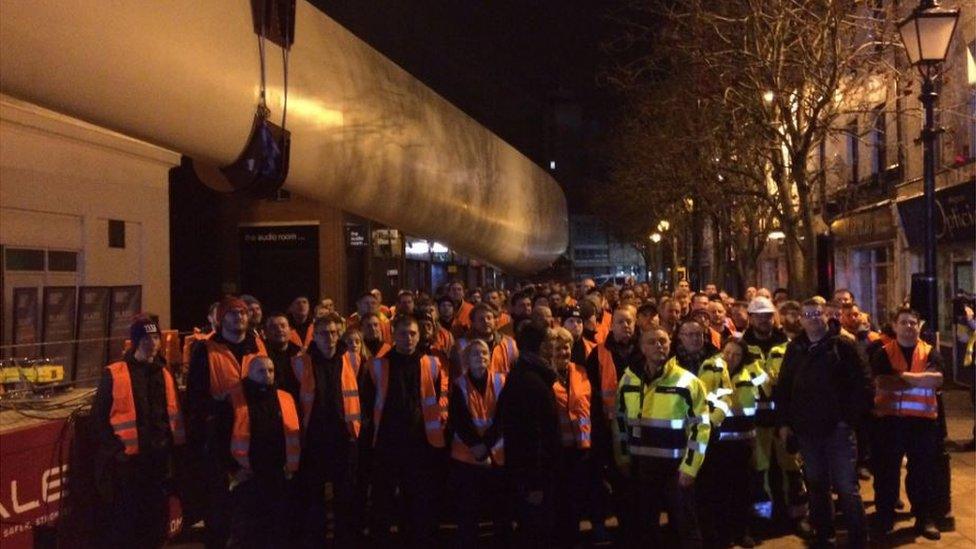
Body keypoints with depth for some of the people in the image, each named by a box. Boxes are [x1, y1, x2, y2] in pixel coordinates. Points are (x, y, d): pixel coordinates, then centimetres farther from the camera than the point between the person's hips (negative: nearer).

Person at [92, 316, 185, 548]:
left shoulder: (165, 375, 11)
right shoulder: (114, 374, -6)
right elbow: (99, 416, -6)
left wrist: (174, 444, 7)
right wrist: (115, 447, -12)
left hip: (159, 461, 5)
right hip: (126, 462, -5)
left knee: (156, 521, 13)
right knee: (121, 523, 2)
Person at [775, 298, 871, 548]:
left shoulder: (842, 345, -3)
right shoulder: (794, 349, 8)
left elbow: (862, 384, -5)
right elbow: (783, 387, 11)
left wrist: (851, 417, -10)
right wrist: (783, 422, 6)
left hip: (838, 428, -4)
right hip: (807, 430, 4)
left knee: (847, 487, -3)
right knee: (816, 485, 14)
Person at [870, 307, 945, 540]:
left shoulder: (930, 353, 6)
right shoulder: (883, 354, 2)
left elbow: (936, 379, -13)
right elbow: (881, 383, -15)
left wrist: (901, 376, -15)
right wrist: (920, 380, -13)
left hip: (923, 419, 1)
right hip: (890, 418, -1)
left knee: (923, 471, 8)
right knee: (886, 470, 6)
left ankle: (925, 518, 20)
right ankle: (884, 517, 18)